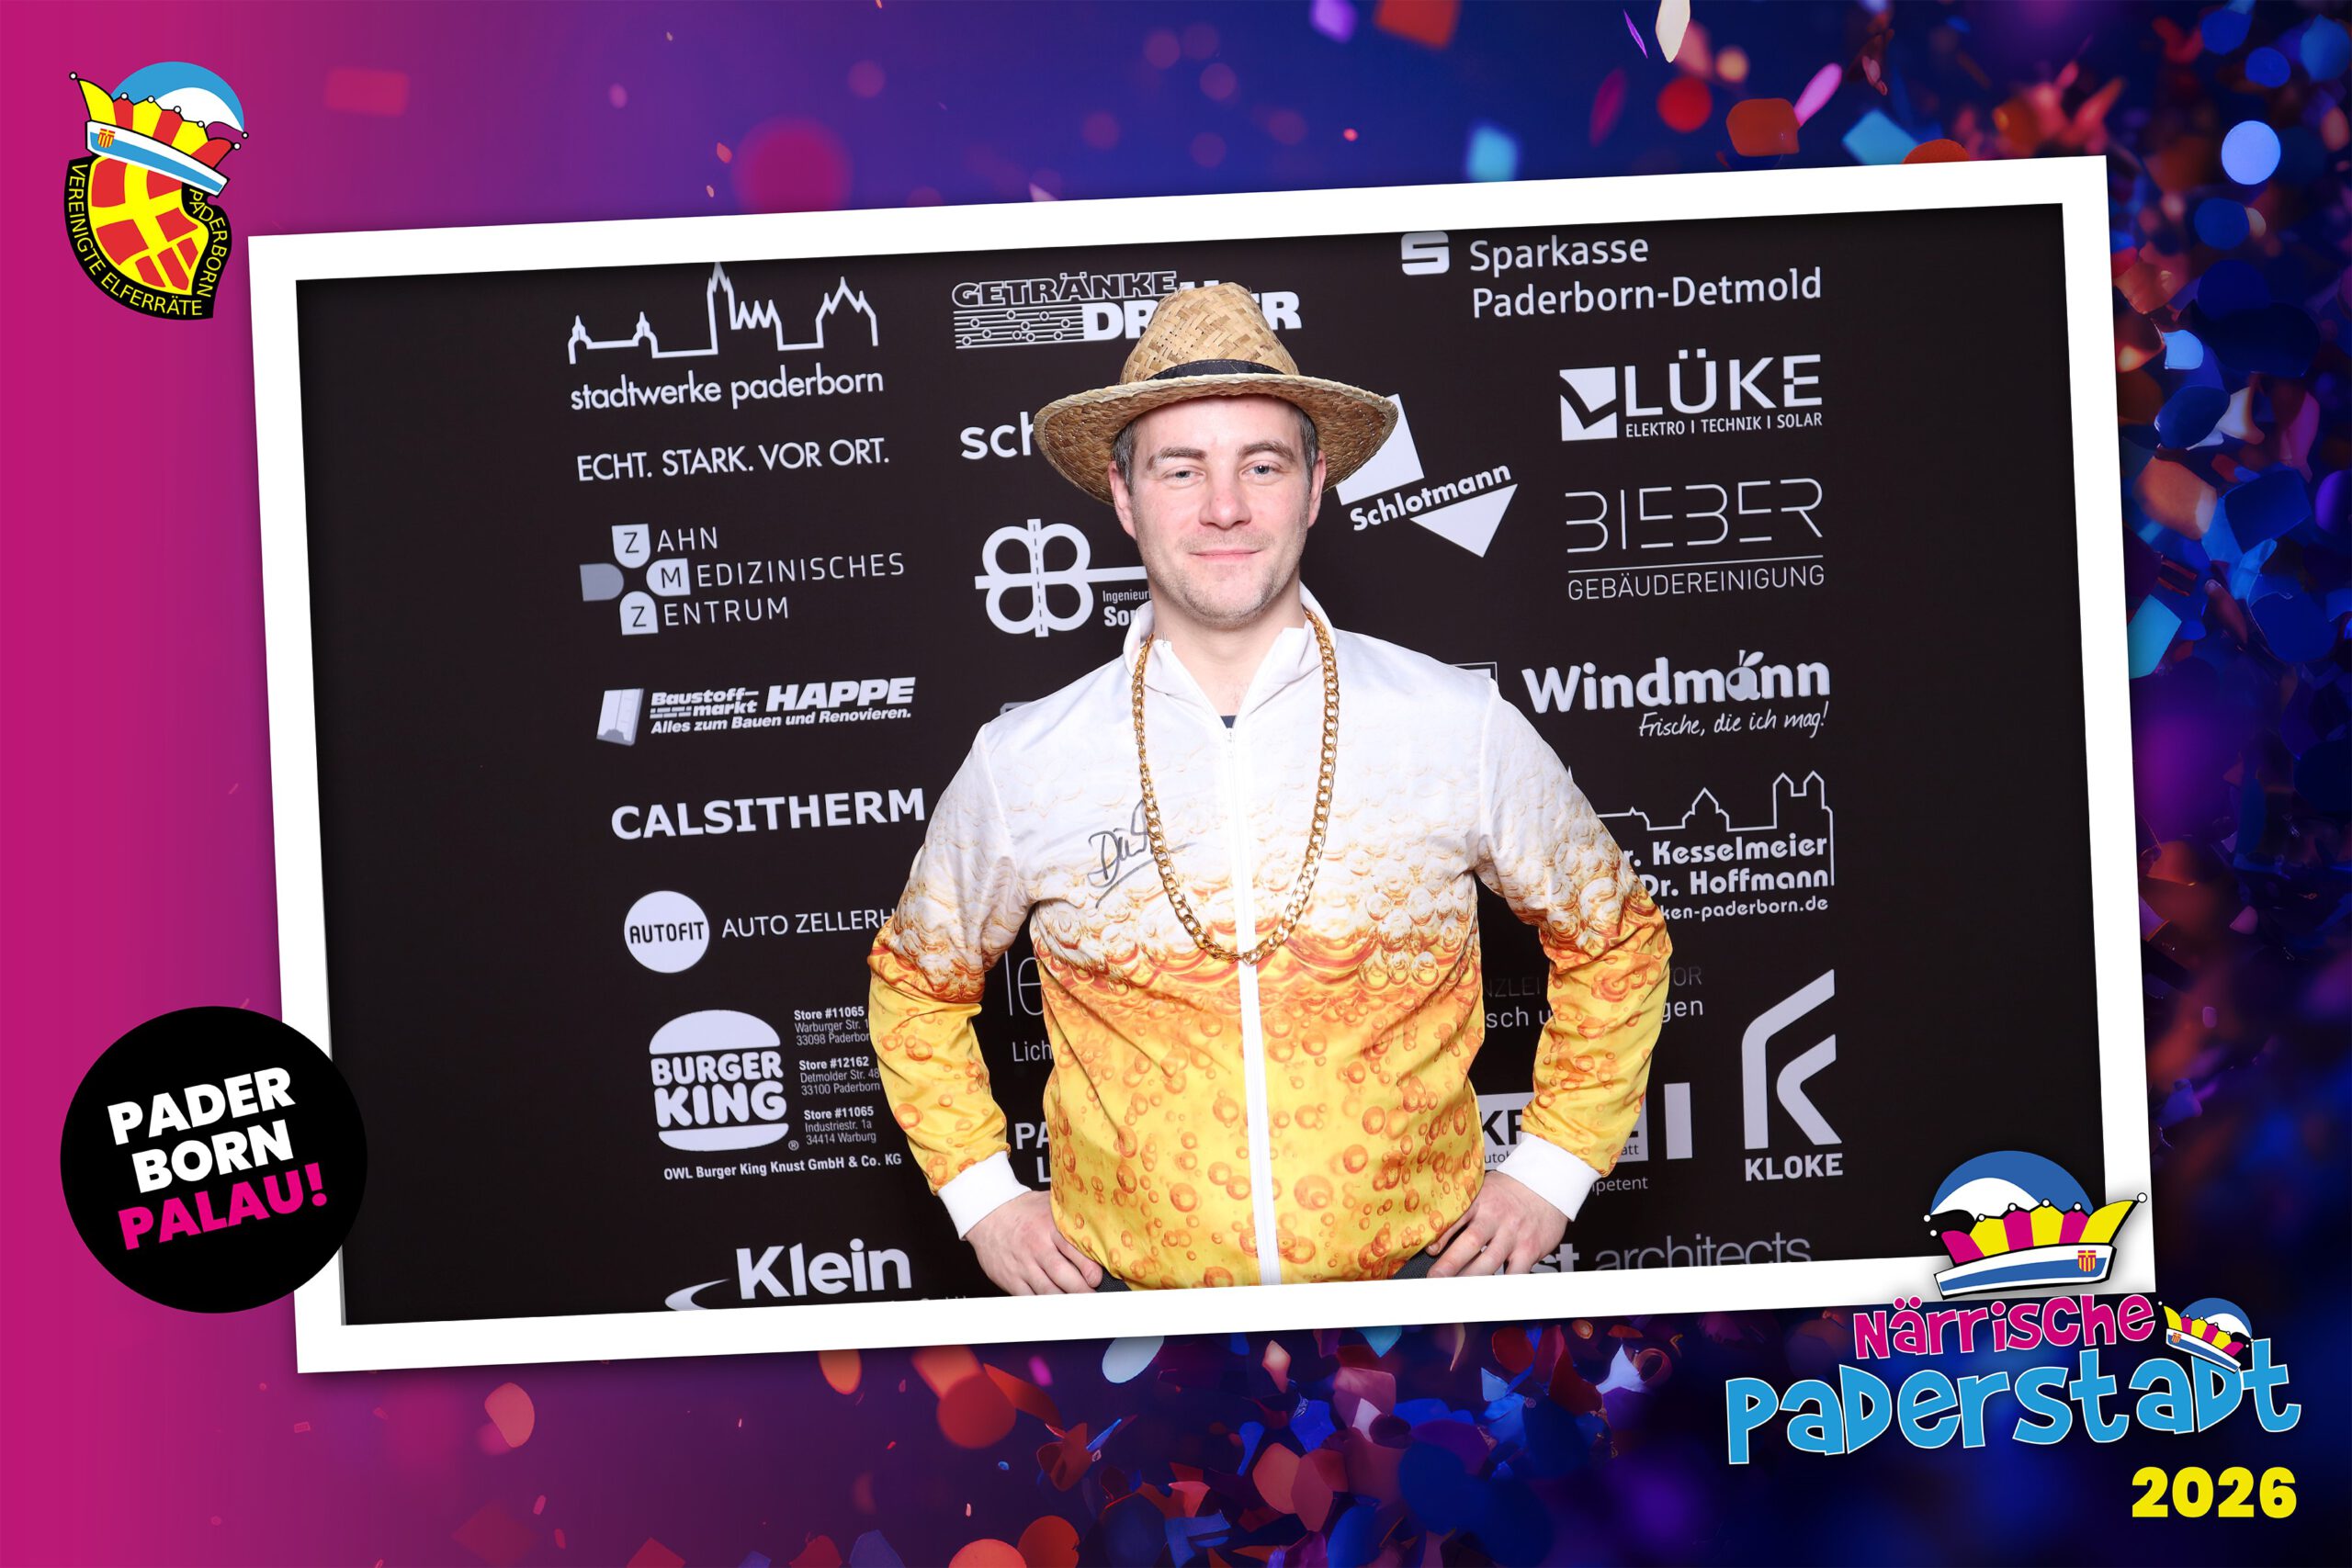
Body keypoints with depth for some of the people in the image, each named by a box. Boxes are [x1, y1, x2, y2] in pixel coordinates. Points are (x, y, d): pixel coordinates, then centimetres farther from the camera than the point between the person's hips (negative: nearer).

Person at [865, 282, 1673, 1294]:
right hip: (1126, 1282, 1)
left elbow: (1616, 942, 9)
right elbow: (916, 981, 12)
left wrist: (1553, 1170, 2)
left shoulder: (1461, 728, -6)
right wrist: (980, 1195, 4)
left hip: (1424, 1272, 0)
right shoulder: (1020, 766, -5)